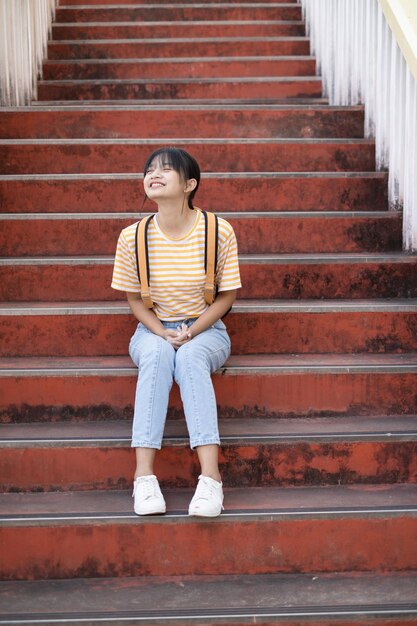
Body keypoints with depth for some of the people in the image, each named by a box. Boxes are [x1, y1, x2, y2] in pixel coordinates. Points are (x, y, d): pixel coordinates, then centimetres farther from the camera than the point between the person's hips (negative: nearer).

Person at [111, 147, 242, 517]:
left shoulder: (219, 231, -10)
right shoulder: (133, 236, -7)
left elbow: (227, 296, -3)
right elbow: (134, 299, 3)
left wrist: (190, 333, -17)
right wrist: (164, 334, -15)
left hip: (205, 330, -1)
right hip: (153, 329, 1)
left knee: (190, 357, -36)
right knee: (157, 353, -35)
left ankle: (210, 478, -44)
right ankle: (144, 476, -40)